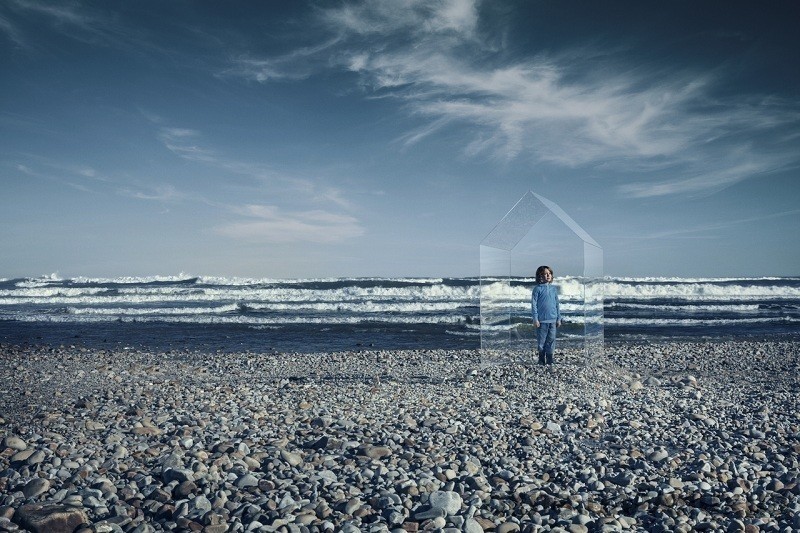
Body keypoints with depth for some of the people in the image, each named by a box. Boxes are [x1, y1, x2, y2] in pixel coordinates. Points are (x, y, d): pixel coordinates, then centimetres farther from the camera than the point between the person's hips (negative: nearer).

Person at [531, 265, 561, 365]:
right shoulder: (537, 289, -4)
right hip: (542, 320, -4)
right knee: (541, 341, 4)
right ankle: (541, 361, 16)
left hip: (553, 320, 4)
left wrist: (559, 318, 9)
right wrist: (535, 319, -10)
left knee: (551, 341, 7)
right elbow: (534, 304, -6)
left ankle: (550, 361, 16)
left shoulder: (554, 289, 8)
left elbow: (557, 304, 12)